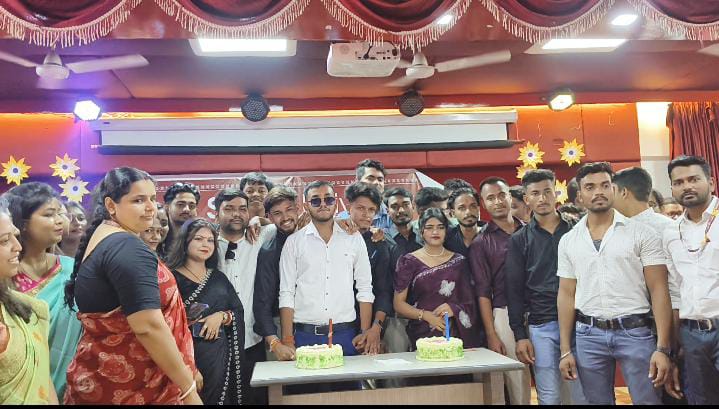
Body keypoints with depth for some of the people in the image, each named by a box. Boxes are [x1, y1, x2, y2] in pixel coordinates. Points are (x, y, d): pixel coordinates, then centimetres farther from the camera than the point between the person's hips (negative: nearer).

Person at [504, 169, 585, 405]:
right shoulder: (519, 240, 6)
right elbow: (514, 290, 4)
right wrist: (520, 336, -2)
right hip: (541, 328, 0)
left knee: (584, 395, 5)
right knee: (549, 398, 5)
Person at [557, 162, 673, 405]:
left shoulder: (641, 233, -2)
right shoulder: (568, 241, 6)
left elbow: (659, 290, -5)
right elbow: (566, 295, 8)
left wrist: (663, 348, -12)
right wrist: (565, 350, 4)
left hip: (635, 331, -2)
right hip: (589, 335, 2)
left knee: (649, 400, 2)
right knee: (597, 401, 13)